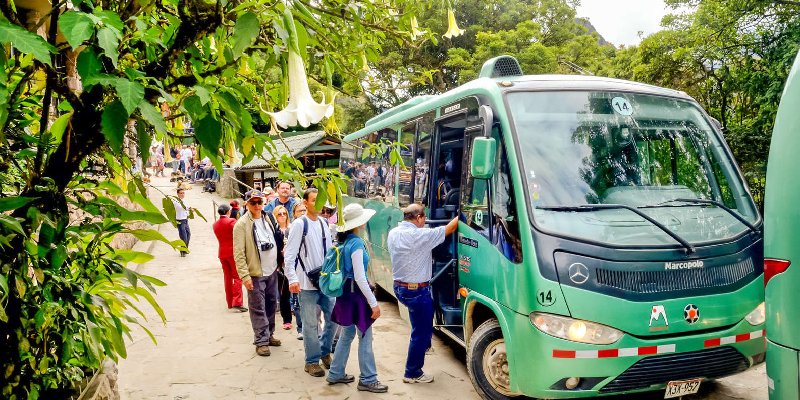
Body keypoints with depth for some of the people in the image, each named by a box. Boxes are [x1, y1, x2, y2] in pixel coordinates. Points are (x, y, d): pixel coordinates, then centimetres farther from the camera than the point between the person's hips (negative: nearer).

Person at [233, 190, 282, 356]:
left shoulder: (268, 219, 8)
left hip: (272, 271, 6)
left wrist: (278, 263, 10)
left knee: (271, 305, 16)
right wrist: (244, 275, -19)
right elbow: (239, 253, -15)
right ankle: (261, 341, 9)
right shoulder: (242, 224, -12)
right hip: (255, 274, -6)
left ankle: (269, 335, 30)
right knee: (258, 309, 0)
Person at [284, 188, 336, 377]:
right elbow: (290, 254, -13)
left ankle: (324, 352, 33)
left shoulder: (324, 223, 9)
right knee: (310, 324, 4)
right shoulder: (299, 224, -9)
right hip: (307, 283, -5)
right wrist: (292, 279, -21)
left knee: (333, 318, 11)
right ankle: (312, 361, 19)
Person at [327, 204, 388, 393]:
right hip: (356, 293, -9)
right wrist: (373, 302, -18)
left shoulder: (344, 241, 8)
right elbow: (360, 278, -21)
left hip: (346, 292, 9)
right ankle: (367, 380, 12)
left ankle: (336, 374, 28)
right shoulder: (356, 243, -19)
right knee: (365, 338, 2)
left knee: (347, 334, 19)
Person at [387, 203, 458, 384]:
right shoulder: (420, 235, -22)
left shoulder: (393, 233, 2)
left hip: (399, 286, 8)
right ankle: (412, 374, 15)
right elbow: (449, 229, -15)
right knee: (421, 333, 5)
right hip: (417, 291, -8)